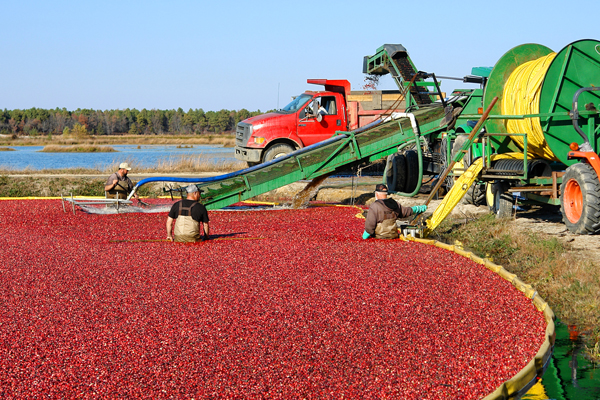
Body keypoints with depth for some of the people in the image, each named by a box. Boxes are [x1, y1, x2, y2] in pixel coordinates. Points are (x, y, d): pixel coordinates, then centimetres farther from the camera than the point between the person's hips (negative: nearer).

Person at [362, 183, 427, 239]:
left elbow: (369, 226, -12)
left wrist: (364, 237, 2)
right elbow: (407, 211, 26)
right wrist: (420, 209, 43)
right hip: (393, 236, 6)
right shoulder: (395, 204, 8)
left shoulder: (374, 207, -11)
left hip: (380, 237, -6)